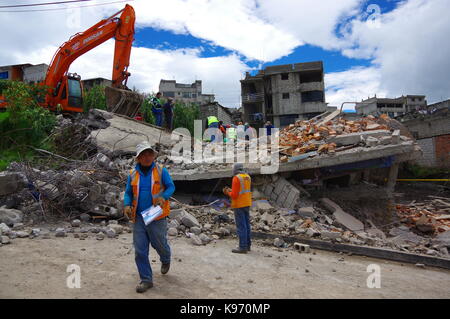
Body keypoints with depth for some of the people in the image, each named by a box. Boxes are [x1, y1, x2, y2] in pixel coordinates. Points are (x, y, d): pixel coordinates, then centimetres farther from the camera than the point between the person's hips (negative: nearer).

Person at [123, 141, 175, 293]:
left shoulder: (161, 171, -3)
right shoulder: (132, 174, 4)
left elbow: (171, 187, -2)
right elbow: (128, 193, 11)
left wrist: (163, 197, -22)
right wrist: (127, 205, -8)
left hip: (157, 217, -2)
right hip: (138, 217, 3)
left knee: (160, 244, 12)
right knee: (140, 250, 3)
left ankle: (165, 260, 47)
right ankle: (146, 280, 18)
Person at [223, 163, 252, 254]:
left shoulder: (236, 178, -18)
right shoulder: (247, 177, 9)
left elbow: (234, 195, -21)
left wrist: (228, 192, 0)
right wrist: (231, 191, 16)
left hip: (239, 205, -9)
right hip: (247, 204, 9)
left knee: (241, 226, -4)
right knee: (246, 225, 13)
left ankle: (243, 247, 0)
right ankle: (247, 245, 19)